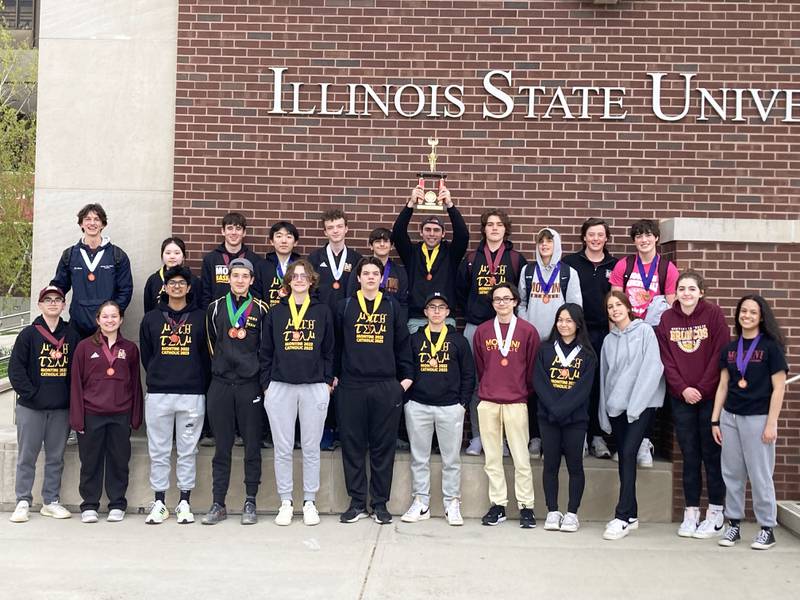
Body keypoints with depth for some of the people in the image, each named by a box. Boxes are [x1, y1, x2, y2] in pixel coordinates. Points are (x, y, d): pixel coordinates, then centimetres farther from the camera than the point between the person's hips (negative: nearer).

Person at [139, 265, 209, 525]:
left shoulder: (200, 318, 6)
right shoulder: (151, 318, 9)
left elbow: (206, 355, 7)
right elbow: (146, 355, 13)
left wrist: (201, 384, 2)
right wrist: (157, 378, 9)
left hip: (192, 394, -1)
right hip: (158, 394, 1)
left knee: (188, 450, 4)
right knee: (158, 451, 5)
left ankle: (185, 503, 12)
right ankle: (159, 503, 14)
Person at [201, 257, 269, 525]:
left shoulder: (260, 309, 3)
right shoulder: (215, 308, 8)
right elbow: (211, 343, 17)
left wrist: (262, 378, 5)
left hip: (250, 385, -1)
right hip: (220, 385, 1)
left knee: (252, 446, 3)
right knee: (222, 447, 6)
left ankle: (250, 503, 12)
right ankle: (218, 504, 12)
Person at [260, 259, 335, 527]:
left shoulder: (323, 312, 7)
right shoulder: (275, 312, 7)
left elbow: (329, 351, 9)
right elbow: (266, 352, 9)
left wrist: (328, 381, 2)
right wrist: (266, 384, 3)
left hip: (315, 387, 0)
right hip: (280, 387, 0)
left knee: (311, 449, 5)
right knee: (283, 449, 4)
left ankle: (310, 502, 15)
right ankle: (286, 502, 14)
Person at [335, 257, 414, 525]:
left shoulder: (392, 307, 8)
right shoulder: (345, 306, 6)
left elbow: (402, 344, 10)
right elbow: (336, 343, 9)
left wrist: (407, 376, 6)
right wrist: (334, 375, 6)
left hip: (386, 387, 0)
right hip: (352, 386, 0)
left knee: (383, 447, 4)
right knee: (353, 445, 3)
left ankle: (380, 503, 13)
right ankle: (357, 502, 14)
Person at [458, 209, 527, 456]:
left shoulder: (516, 259, 4)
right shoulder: (472, 258, 9)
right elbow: (461, 290, 17)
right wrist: (471, 313, 10)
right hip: (475, 327, 2)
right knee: (475, 382, 2)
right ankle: (477, 436, 10)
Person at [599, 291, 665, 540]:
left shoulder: (645, 331, -1)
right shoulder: (609, 340, 15)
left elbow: (652, 368, -9)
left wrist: (635, 404, -14)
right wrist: (604, 413, 10)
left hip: (641, 404, -5)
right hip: (616, 406, 5)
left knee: (628, 454, -14)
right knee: (624, 458, 6)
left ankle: (622, 517, -13)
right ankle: (631, 514, 15)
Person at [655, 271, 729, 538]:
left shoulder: (714, 314, -4)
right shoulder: (666, 319, 4)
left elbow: (720, 354, -8)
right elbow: (666, 359, 3)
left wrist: (702, 389, -12)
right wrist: (682, 389, -9)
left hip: (711, 396, -2)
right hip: (681, 398, 3)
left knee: (712, 454, 3)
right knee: (690, 456, 7)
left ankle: (715, 514, 11)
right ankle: (691, 513, 13)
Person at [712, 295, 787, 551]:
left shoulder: (771, 347, -4)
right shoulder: (730, 349, 10)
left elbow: (779, 388, -6)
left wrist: (771, 424, -10)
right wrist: (715, 420, 9)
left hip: (757, 418, -4)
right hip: (730, 417, 5)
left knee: (760, 475, 0)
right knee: (732, 474, 8)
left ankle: (767, 529, 11)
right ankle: (734, 523, 19)